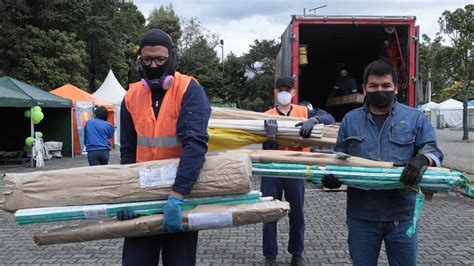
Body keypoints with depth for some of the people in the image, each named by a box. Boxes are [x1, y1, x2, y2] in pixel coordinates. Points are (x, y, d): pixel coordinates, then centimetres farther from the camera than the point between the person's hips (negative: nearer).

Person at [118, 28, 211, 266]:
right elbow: (128, 152, 7)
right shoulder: (131, 96, 3)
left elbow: (196, 143, -25)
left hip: (181, 195, -3)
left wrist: (176, 196, -32)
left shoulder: (189, 90, -12)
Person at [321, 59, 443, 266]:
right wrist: (333, 174, -11)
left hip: (402, 214, -1)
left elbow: (432, 150, 0)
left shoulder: (415, 119, 5)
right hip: (361, 215, 1)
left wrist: (423, 160, -24)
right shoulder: (351, 120, 10)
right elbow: (339, 156, 11)